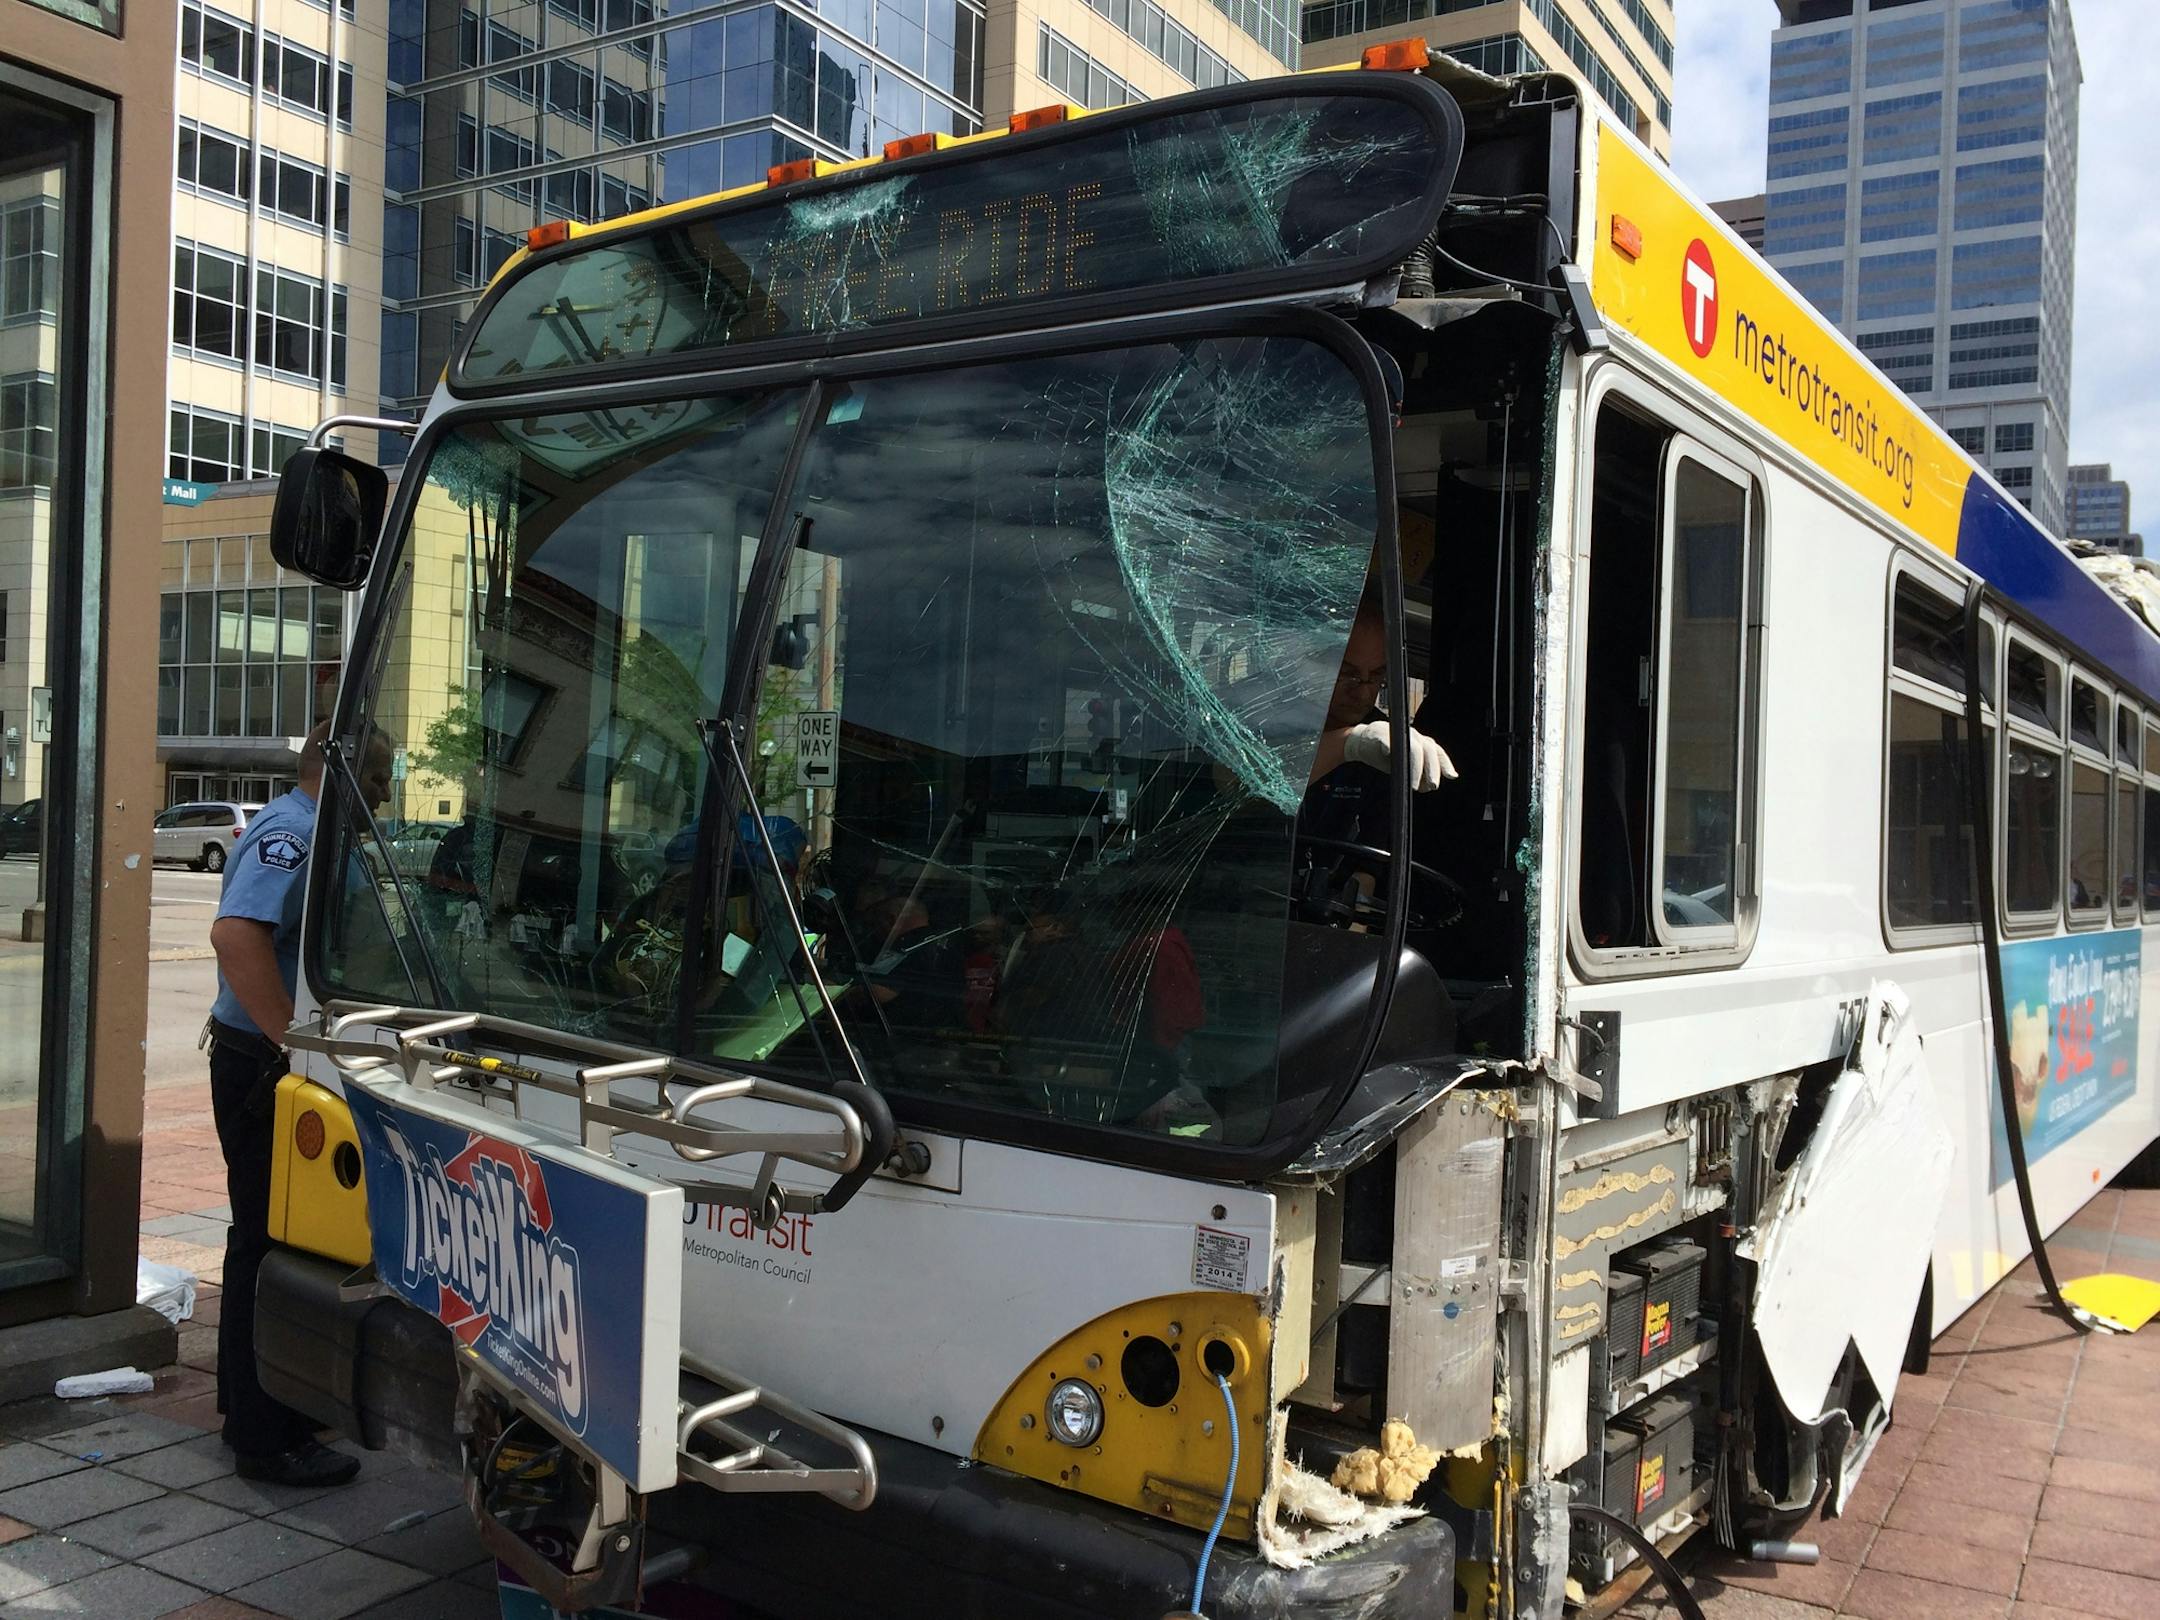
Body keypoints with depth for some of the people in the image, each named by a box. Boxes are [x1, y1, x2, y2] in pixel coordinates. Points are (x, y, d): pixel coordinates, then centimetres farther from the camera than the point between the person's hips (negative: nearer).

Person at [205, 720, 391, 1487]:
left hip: (266, 1062, 11)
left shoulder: (296, 829, 15)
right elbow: (236, 933, -34)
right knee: (272, 1244, -4)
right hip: (266, 1069, -11)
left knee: (266, 1241, 20)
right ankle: (268, 1439, 4)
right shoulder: (291, 835, -19)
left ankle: (248, 1405, 34)